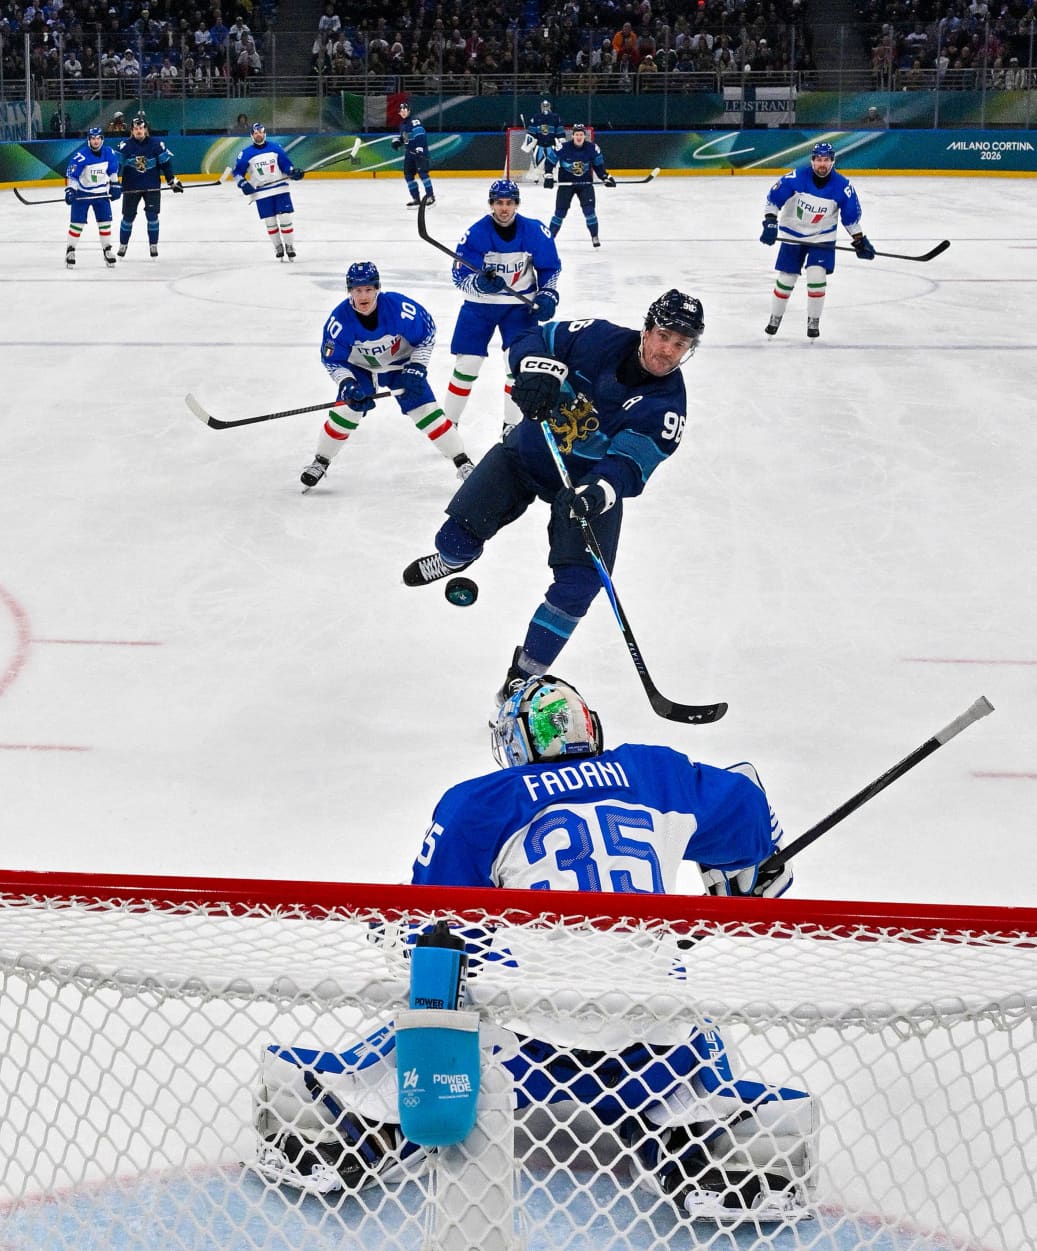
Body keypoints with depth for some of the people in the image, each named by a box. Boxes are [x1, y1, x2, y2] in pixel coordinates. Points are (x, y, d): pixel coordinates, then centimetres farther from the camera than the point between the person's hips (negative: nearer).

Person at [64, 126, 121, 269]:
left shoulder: (109, 153, -7)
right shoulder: (80, 156, -20)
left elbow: (113, 170, 10)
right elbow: (71, 174, -16)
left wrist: (115, 185, 11)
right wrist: (70, 190, -22)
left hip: (101, 193, 3)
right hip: (82, 192, -3)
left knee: (105, 221, 3)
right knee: (77, 222, -3)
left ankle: (107, 249, 15)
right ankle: (70, 250, 7)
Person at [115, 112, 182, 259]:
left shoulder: (156, 144, -6)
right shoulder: (125, 145, -8)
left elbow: (166, 163, 0)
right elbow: (116, 164, -9)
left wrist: (173, 181, 0)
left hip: (152, 187, 0)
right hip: (131, 187, 0)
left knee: (152, 215, -5)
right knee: (128, 216, 6)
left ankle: (153, 245, 8)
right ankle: (123, 245, 21)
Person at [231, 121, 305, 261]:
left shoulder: (276, 148, 3)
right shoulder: (246, 154, 0)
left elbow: (286, 164, 9)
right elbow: (236, 172, 3)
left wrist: (294, 172, -9)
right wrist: (243, 184, -12)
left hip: (280, 189, 0)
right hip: (261, 193, 0)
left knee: (285, 218, -5)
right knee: (270, 222, 2)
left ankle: (289, 246, 6)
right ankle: (278, 247, 16)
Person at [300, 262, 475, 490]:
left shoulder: (399, 307, -32)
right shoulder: (340, 318, -27)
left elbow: (427, 334, -15)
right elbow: (332, 360, -14)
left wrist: (416, 369, -20)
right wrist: (347, 385, -28)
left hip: (402, 365, -1)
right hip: (360, 369, 1)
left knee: (427, 412, -10)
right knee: (345, 411, -13)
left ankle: (463, 462, -1)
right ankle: (320, 463, 8)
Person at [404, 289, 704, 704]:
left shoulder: (667, 407, -21)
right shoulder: (600, 339, -18)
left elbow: (627, 466, -29)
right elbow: (536, 339, -11)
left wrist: (595, 494, -49)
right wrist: (538, 369, -34)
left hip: (593, 481, -1)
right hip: (527, 451, 1)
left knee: (580, 584, -15)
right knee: (458, 536, -1)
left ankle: (524, 674, 4)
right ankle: (452, 558, 42)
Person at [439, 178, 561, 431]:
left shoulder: (535, 232, -12)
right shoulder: (475, 234, -17)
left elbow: (550, 267, 4)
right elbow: (459, 276, -16)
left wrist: (548, 295, -8)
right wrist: (480, 283, -35)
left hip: (520, 304, 1)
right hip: (479, 305, -1)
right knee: (466, 364, -1)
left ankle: (512, 425, 9)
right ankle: (448, 423, 14)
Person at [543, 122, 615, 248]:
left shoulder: (592, 148, -9)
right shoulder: (563, 147, -17)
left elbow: (599, 164, 8)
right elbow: (550, 161, -6)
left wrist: (606, 177, 5)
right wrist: (548, 176, -12)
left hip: (585, 182, 1)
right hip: (566, 183, -1)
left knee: (589, 209, -12)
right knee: (560, 212, -2)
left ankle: (595, 237, 1)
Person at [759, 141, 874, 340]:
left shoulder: (842, 186, -16)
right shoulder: (796, 178, -21)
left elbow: (851, 217, -2)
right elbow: (773, 199, -11)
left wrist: (860, 242, -1)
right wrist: (770, 223, -20)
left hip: (822, 237, 0)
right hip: (792, 235, 0)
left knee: (817, 277, -14)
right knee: (785, 279, 4)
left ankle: (813, 321, 4)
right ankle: (775, 318, 26)